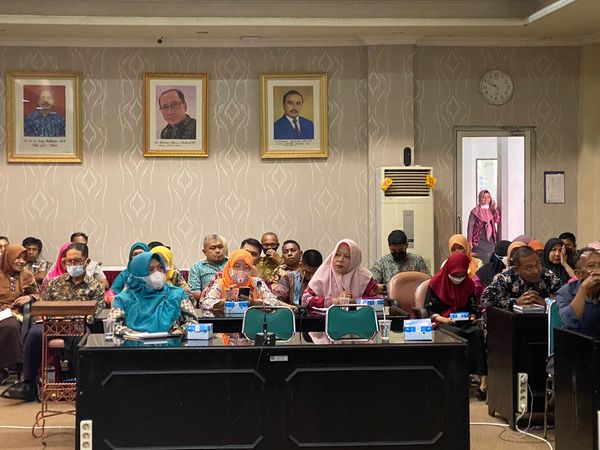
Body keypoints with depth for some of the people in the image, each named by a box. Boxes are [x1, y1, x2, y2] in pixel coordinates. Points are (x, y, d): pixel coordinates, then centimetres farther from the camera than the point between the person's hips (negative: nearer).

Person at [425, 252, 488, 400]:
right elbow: (429, 310, 0)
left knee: (478, 332, -32)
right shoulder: (436, 283, 2)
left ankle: (483, 380, -43)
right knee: (456, 333, -39)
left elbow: (473, 308, 19)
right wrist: (445, 319, -15)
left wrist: (472, 317, -3)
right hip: (442, 322, -3)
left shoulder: (469, 284, 14)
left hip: (464, 322, 3)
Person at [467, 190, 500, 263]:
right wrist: (470, 242, -11)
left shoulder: (491, 210, 12)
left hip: (491, 241, 5)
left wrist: (495, 209, -5)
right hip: (479, 241, -5)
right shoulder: (475, 211, -3)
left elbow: (497, 221, -1)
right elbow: (470, 227, -5)